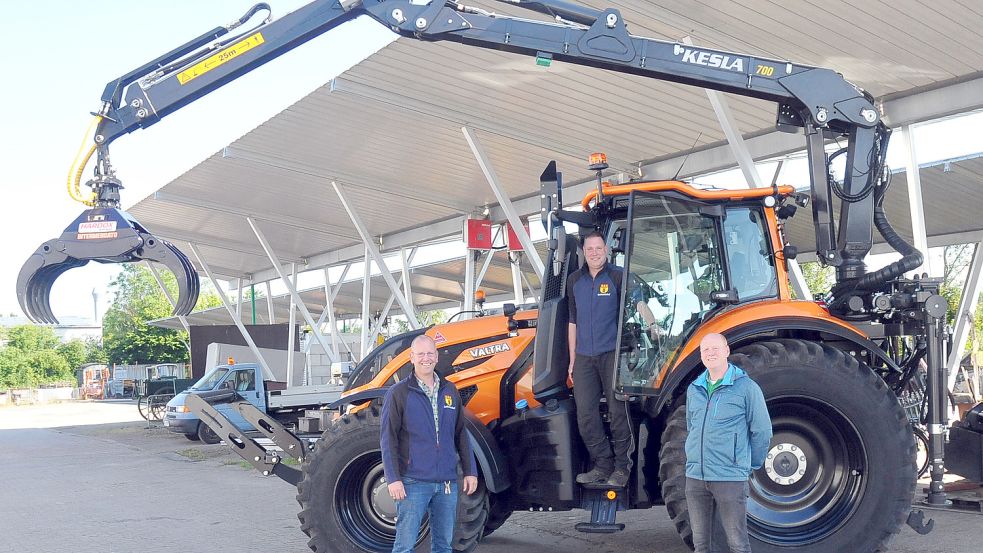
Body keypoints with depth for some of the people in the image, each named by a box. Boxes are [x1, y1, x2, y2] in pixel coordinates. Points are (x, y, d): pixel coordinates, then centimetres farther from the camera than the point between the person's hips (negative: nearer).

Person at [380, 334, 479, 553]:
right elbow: (388, 439, -6)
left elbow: (460, 434, 15)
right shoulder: (399, 393, -4)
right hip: (413, 483, -4)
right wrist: (393, 478, -13)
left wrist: (470, 471, 9)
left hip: (447, 483, 5)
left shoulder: (449, 391, 10)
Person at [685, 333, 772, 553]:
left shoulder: (746, 387, -5)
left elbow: (762, 432, -1)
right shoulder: (693, 389, 10)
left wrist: (750, 466, 5)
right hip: (695, 477, 5)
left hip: (730, 478, -5)